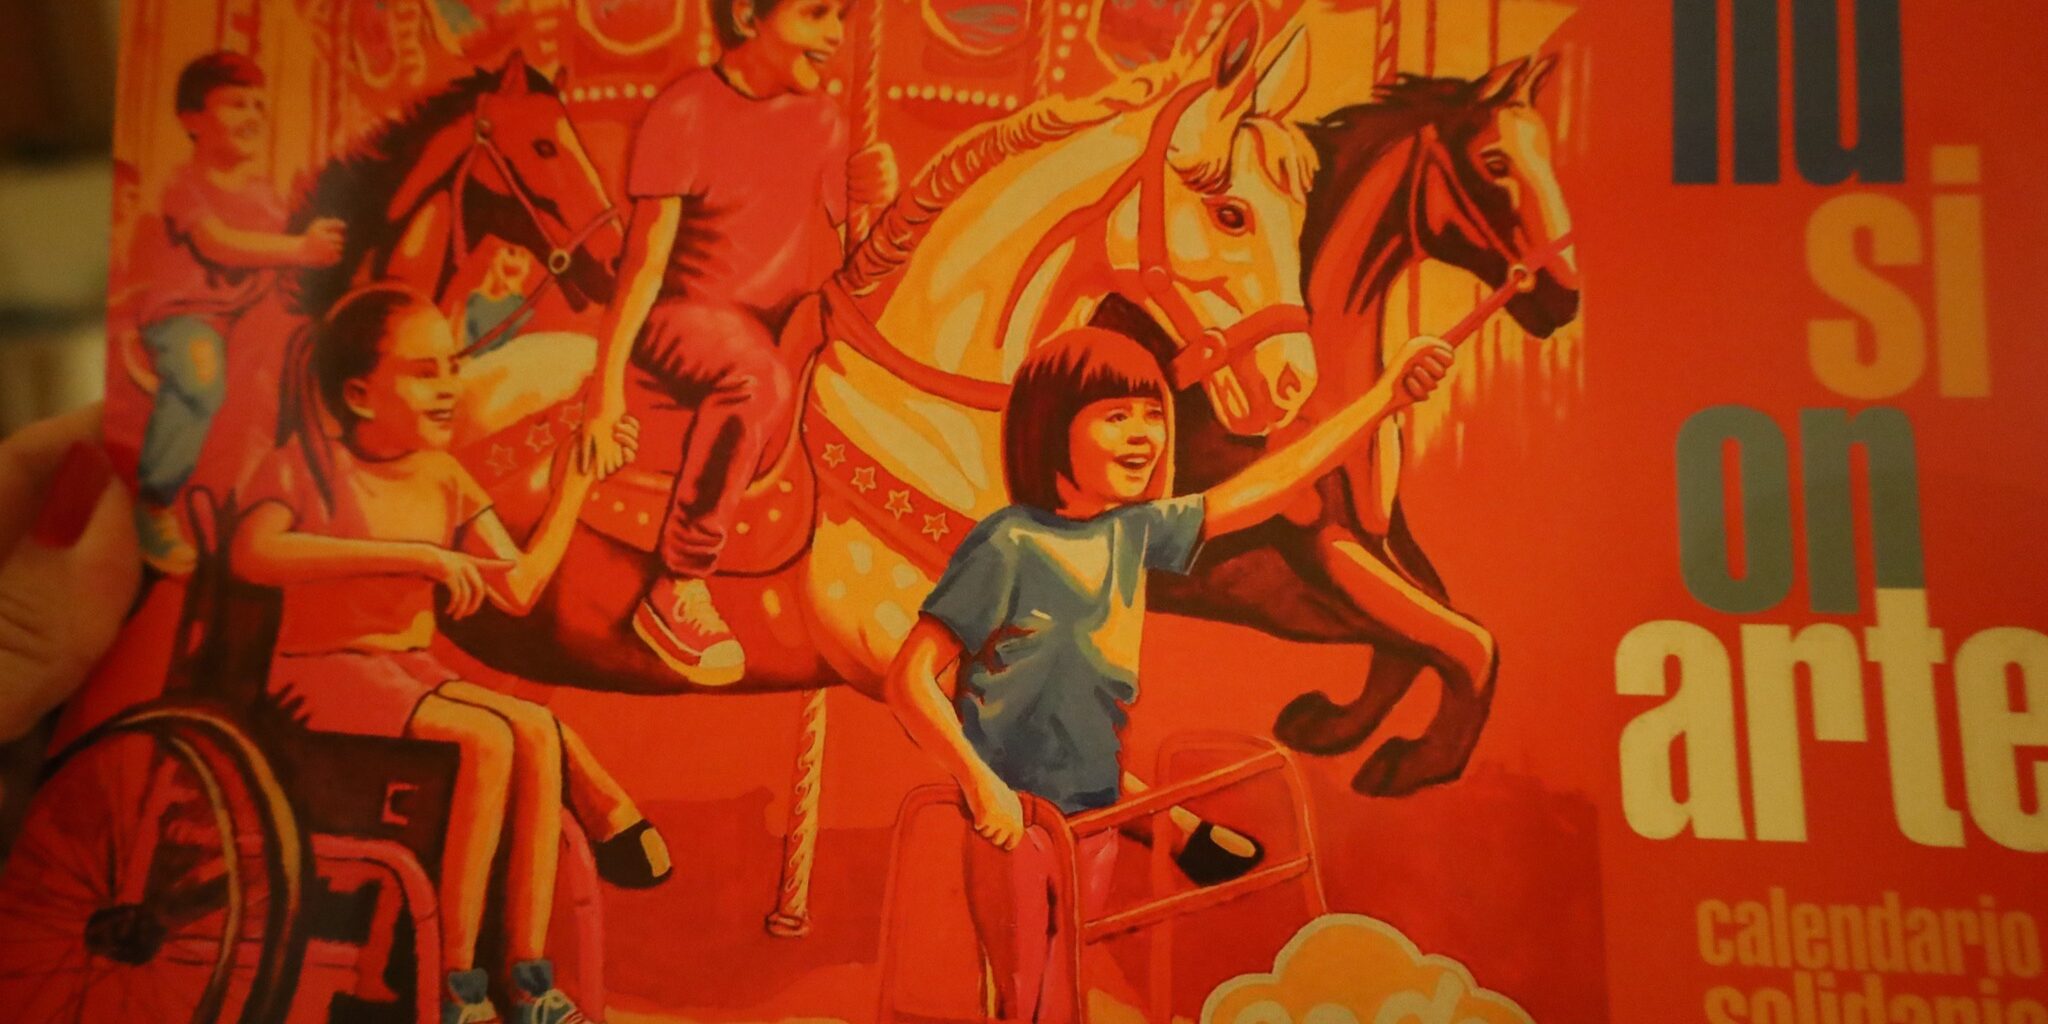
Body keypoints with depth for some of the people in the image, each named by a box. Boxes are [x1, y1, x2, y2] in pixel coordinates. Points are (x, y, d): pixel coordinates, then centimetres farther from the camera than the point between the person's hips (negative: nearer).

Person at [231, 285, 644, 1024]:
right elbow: (254, 554, -29)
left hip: (414, 673, 6)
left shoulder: (446, 479, 8)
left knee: (539, 731, -21)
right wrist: (411, 554, -33)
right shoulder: (308, 463, -8)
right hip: (324, 671, -6)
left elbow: (519, 588, 3)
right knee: (487, 738, -29)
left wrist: (576, 478, 2)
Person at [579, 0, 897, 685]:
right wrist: (607, 383, -15)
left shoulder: (822, 117, 6)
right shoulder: (684, 112, -11)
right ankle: (678, 595, -28)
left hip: (778, 322, 6)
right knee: (758, 380, -38)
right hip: (689, 314, -6)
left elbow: (821, 260, 6)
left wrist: (863, 200, -12)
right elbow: (646, 259, -12)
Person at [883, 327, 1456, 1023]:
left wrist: (1383, 398, 4)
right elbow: (910, 678, -19)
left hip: (1095, 810, 6)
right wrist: (981, 784, -28)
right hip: (1014, 820, -6)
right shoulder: (1008, 546, -20)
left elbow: (1265, 488, 5)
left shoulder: (1134, 529, -1)